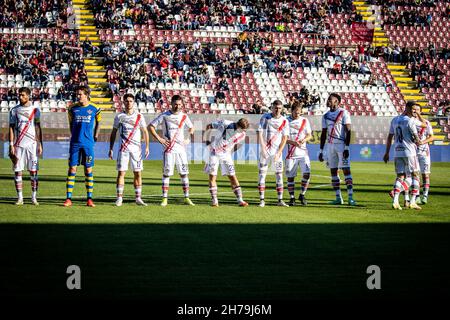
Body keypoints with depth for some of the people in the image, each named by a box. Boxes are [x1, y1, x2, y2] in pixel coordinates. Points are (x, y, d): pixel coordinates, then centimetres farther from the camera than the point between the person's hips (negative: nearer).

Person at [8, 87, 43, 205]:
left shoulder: (35, 110, 6)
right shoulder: (14, 110, 5)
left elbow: (38, 128, 9)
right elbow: (11, 128, 4)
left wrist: (40, 144, 3)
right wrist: (11, 145, -3)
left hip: (32, 144, 0)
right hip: (19, 145, 0)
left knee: (33, 171, -1)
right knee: (17, 171, 0)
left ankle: (34, 197, 3)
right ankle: (20, 198, 5)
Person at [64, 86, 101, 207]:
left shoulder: (94, 109, 1)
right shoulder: (73, 109, 5)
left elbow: (98, 122, 15)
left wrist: (95, 136, 11)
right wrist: (73, 135, 13)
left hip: (88, 143, -1)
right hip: (75, 143, 1)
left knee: (88, 170, 2)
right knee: (72, 168, -2)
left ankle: (89, 198, 7)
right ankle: (68, 198, -1)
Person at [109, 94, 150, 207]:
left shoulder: (139, 116, 5)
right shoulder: (119, 116, 5)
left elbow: (145, 132, 9)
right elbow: (113, 133, 9)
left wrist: (147, 147, 0)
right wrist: (111, 149, 4)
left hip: (136, 148, 1)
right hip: (123, 148, -1)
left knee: (138, 173, 1)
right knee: (121, 172, -5)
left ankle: (138, 198, 6)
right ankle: (119, 198, -2)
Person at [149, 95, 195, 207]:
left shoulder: (184, 116, 7)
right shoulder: (164, 116, -4)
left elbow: (191, 128, 23)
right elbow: (151, 126, -1)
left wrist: (188, 139, 8)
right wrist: (159, 138, -9)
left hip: (181, 148, 3)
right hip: (169, 148, -3)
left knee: (184, 173, 3)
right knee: (167, 173, -3)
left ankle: (187, 198, 9)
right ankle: (164, 199, 2)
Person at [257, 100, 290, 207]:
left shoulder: (284, 121, 2)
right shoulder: (265, 118, -2)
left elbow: (284, 138, 1)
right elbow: (260, 134, -4)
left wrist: (278, 153, -8)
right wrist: (263, 149, -13)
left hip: (277, 152, 1)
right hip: (265, 150, -1)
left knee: (279, 175, 0)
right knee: (262, 174, -2)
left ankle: (280, 200, 4)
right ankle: (262, 200, 1)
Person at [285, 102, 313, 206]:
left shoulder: (304, 121, 9)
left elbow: (309, 135, 9)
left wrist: (303, 140, -12)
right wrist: (293, 142, -18)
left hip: (303, 153, 1)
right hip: (291, 153, -1)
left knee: (307, 173, -12)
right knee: (290, 176, 1)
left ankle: (302, 195, 4)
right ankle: (292, 197, 12)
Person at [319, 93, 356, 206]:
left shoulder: (343, 113, -5)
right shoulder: (326, 116, 12)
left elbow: (348, 131, -10)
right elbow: (323, 134, 16)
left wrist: (347, 148, -17)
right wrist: (321, 151, 13)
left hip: (341, 145, -6)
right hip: (330, 145, 6)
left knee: (346, 170, -9)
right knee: (333, 171, 5)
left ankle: (350, 197, -11)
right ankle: (338, 198, 10)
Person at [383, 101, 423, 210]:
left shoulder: (395, 120, 11)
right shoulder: (410, 121, -11)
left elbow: (389, 137, 14)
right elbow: (416, 139, -11)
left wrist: (387, 153, 18)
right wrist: (418, 142, 13)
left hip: (397, 152, 6)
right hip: (409, 152, -6)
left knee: (400, 176, 9)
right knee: (415, 175, 5)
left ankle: (395, 201, -6)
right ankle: (413, 201, 1)